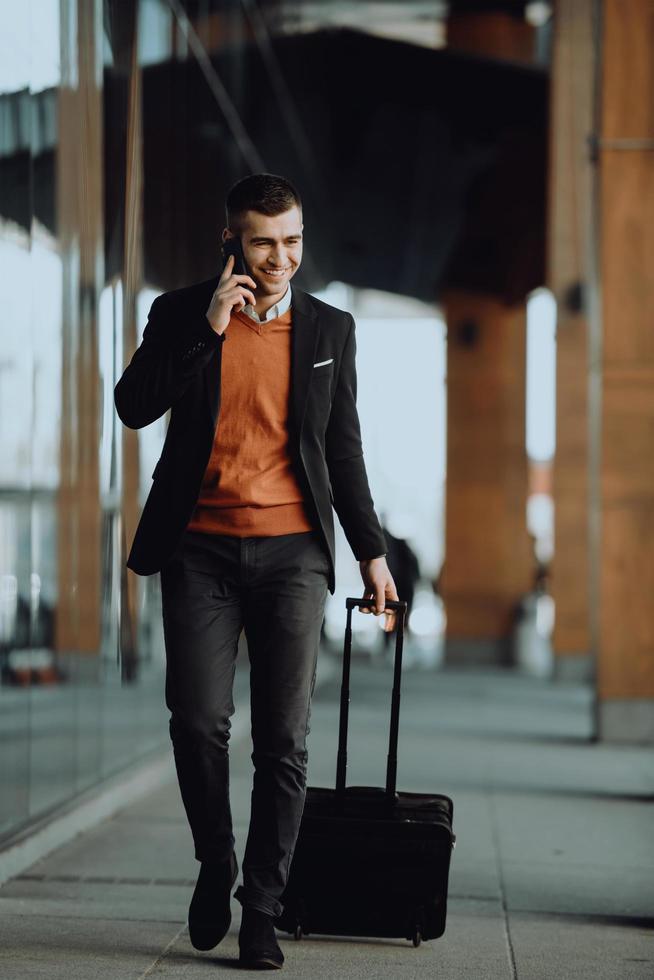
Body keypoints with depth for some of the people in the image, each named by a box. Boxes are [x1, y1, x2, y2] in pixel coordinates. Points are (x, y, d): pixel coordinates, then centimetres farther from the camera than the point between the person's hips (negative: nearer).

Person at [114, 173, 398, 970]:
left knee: (283, 739, -3)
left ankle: (262, 910, 6)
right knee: (198, 719, -9)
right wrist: (207, 330, -12)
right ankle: (215, 863, 17)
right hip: (200, 549, -1)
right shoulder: (182, 313, 5)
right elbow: (133, 406, -6)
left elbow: (344, 450, 14)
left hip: (291, 551, 1)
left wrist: (371, 552, 12)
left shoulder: (329, 329, 9)